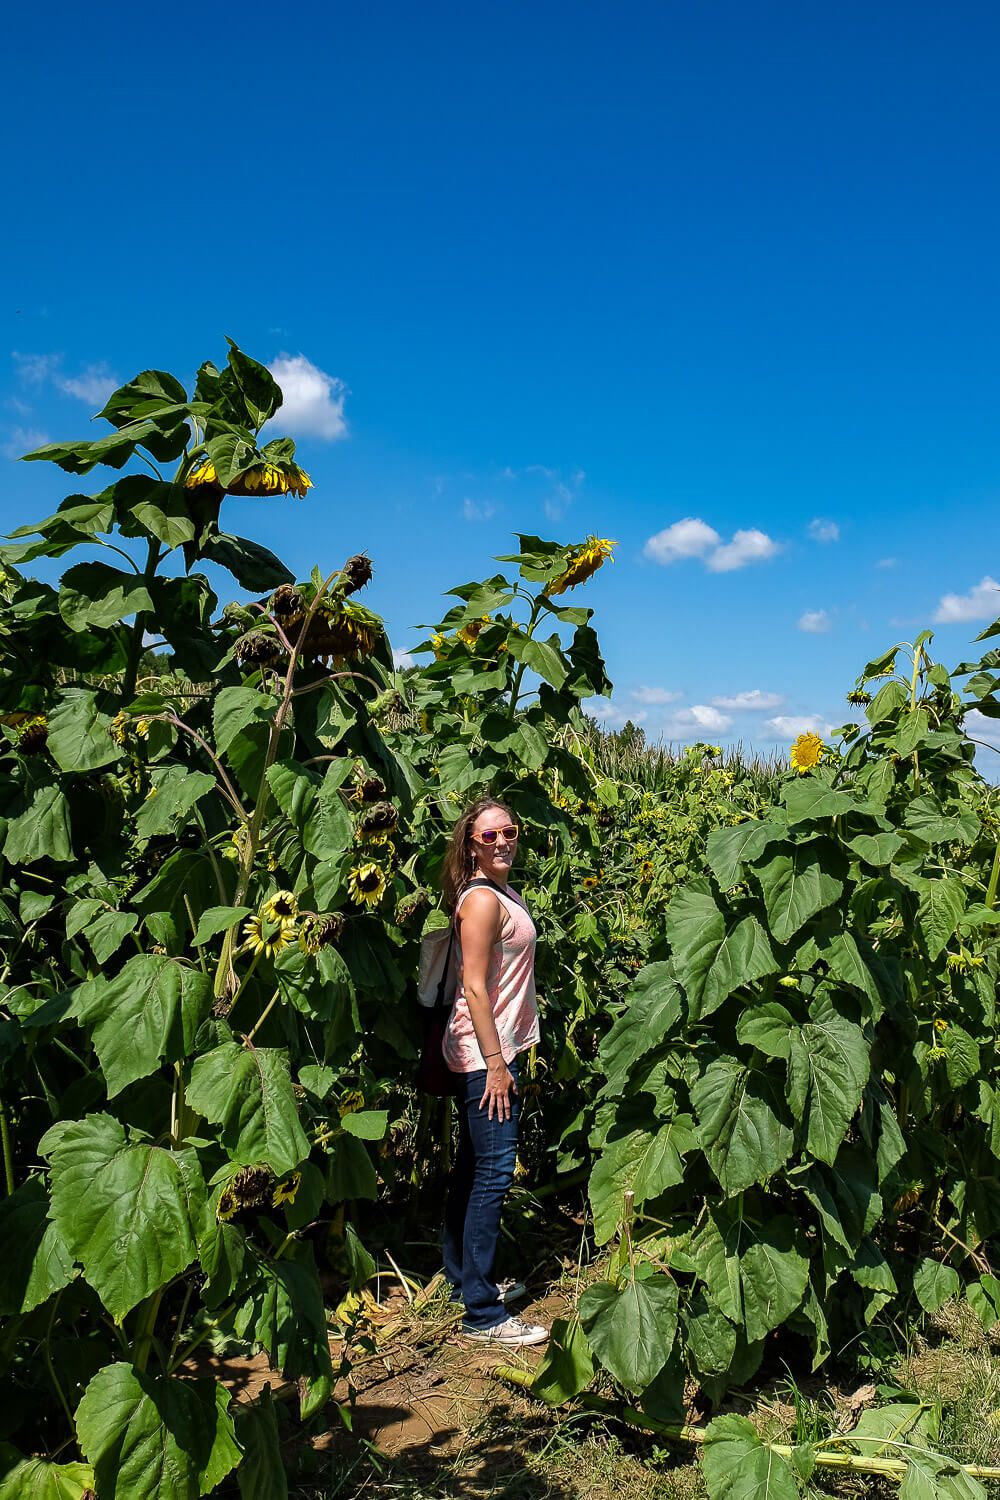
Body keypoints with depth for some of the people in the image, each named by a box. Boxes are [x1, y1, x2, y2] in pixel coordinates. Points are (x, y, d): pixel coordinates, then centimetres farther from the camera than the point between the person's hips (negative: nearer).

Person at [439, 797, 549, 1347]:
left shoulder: (503, 893, 11)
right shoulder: (482, 899, -18)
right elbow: (474, 987, -20)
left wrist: (503, 1055, 16)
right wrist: (496, 1063, -20)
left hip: (490, 1050, 10)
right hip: (483, 1053, -10)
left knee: (472, 1166, 18)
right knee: (494, 1172, -5)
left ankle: (464, 1278, 32)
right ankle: (482, 1314, 4)